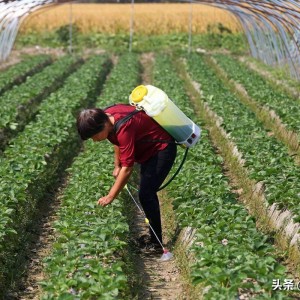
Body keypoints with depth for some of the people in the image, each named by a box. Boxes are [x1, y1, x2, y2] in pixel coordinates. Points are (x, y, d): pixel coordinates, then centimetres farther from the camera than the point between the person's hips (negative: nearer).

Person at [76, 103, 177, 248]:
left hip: (162, 148, -10)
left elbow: (127, 168, -35)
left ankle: (156, 241, -6)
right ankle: (153, 237, 25)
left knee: (145, 194, -15)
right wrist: (117, 166, 8)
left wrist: (110, 197, -31)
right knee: (147, 192, 15)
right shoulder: (106, 115, -11)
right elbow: (118, 142, 11)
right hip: (149, 149, 10)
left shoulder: (124, 128, -37)